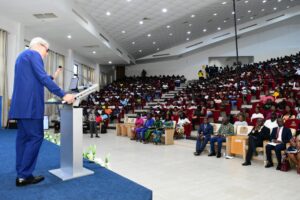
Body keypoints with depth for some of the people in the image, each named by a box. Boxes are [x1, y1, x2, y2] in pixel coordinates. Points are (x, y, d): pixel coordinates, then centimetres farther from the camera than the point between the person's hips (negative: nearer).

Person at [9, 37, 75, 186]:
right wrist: (63, 95, -17)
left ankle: (21, 175, 13)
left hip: (21, 104, 10)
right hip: (30, 104, -10)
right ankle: (24, 176, -2)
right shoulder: (34, 54, -5)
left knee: (23, 138, 9)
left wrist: (51, 77, 32)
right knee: (35, 137, -7)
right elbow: (43, 78, -16)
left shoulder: (22, 55, 26)